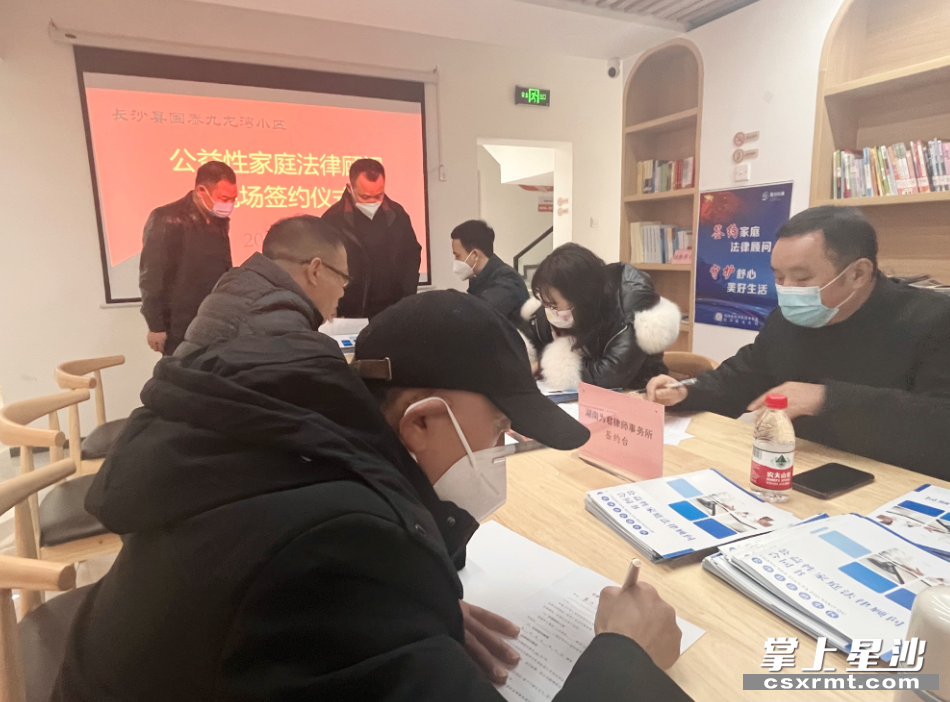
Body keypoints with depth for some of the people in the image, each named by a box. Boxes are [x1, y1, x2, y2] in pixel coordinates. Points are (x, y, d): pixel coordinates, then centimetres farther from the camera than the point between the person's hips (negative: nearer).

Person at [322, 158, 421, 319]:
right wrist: (335, 315, -7)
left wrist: (407, 301, 4)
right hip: (351, 315, -3)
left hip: (395, 311, 4)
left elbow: (412, 255, 12)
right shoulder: (333, 219, -10)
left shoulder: (397, 214, 2)